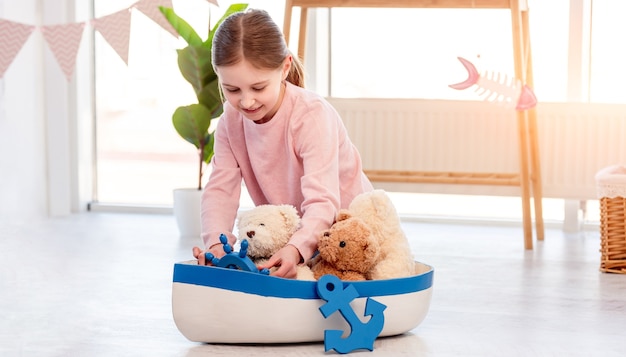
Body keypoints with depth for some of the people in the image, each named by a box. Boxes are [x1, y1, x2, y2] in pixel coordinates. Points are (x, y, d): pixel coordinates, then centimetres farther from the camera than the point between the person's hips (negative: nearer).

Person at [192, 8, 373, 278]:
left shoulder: (312, 115, -27)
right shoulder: (231, 121, -8)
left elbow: (322, 202, -35)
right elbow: (220, 188, -13)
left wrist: (295, 249, -54)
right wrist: (217, 241, -34)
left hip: (341, 222, -6)